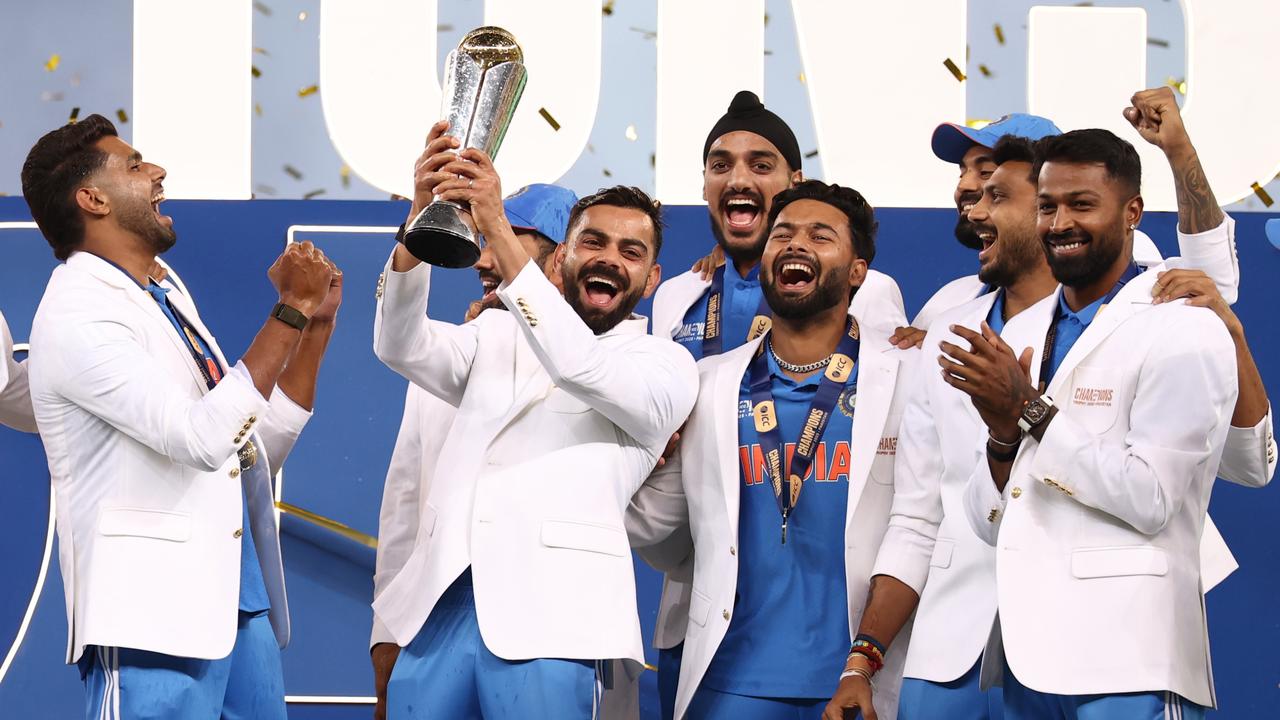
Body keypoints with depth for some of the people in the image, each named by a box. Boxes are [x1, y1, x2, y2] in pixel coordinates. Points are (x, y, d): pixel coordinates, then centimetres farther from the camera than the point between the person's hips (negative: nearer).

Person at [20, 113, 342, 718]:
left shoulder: (164, 299, 18)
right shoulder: (76, 315, -10)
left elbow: (257, 450, 20)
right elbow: (203, 437, -21)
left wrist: (317, 323, 13)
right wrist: (290, 311, -16)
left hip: (241, 602, 9)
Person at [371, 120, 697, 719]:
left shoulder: (666, 366, 8)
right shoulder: (497, 338, 22)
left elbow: (583, 366, -12)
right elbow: (400, 347, 4)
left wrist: (498, 230, -18)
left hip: (544, 620, -4)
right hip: (439, 604, 4)